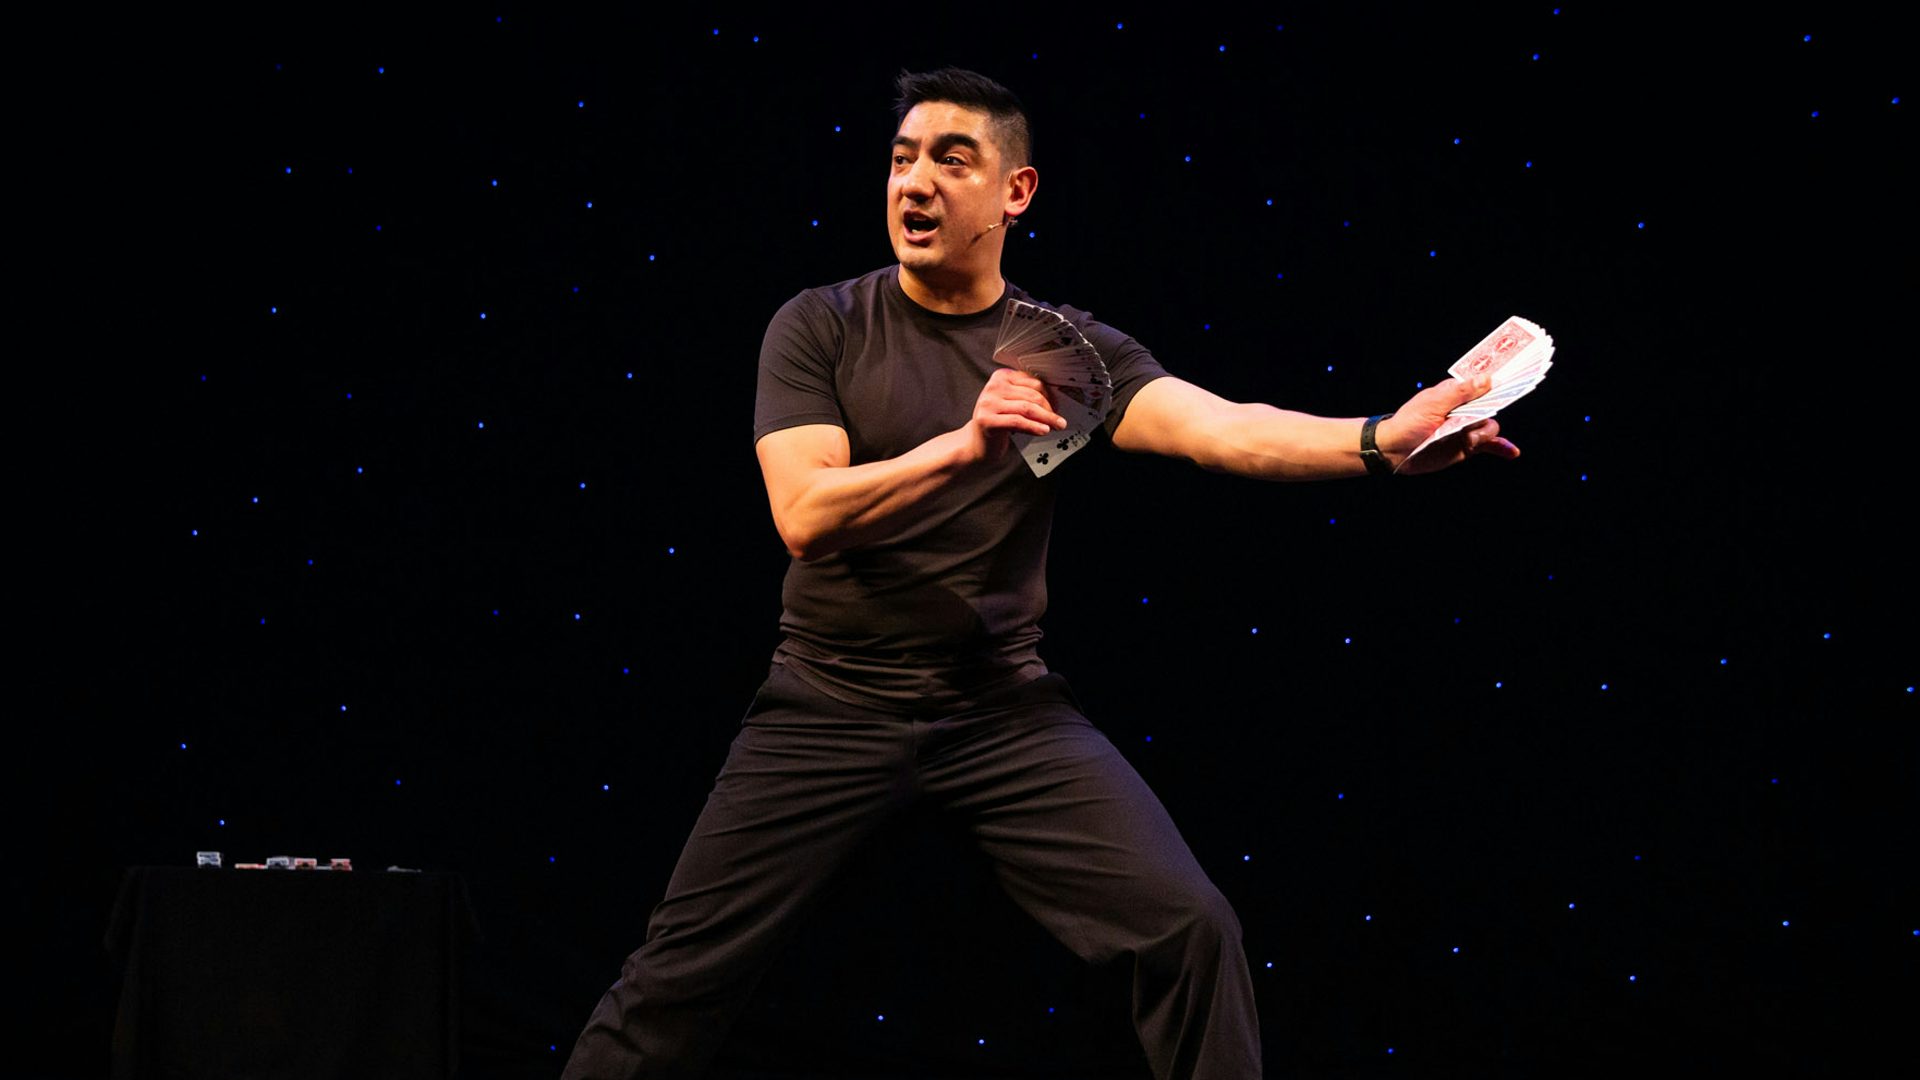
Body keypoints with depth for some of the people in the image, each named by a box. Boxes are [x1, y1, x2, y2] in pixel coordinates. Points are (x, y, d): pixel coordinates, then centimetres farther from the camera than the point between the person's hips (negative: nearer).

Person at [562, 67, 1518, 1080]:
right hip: (832, 702, -1)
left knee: (1190, 928, -11)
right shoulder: (819, 329, -3)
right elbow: (805, 517, -16)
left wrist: (1383, 438, -34)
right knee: (686, 966, -3)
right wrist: (960, 445, -30)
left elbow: (1225, 428, -16)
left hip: (1004, 707, 1)